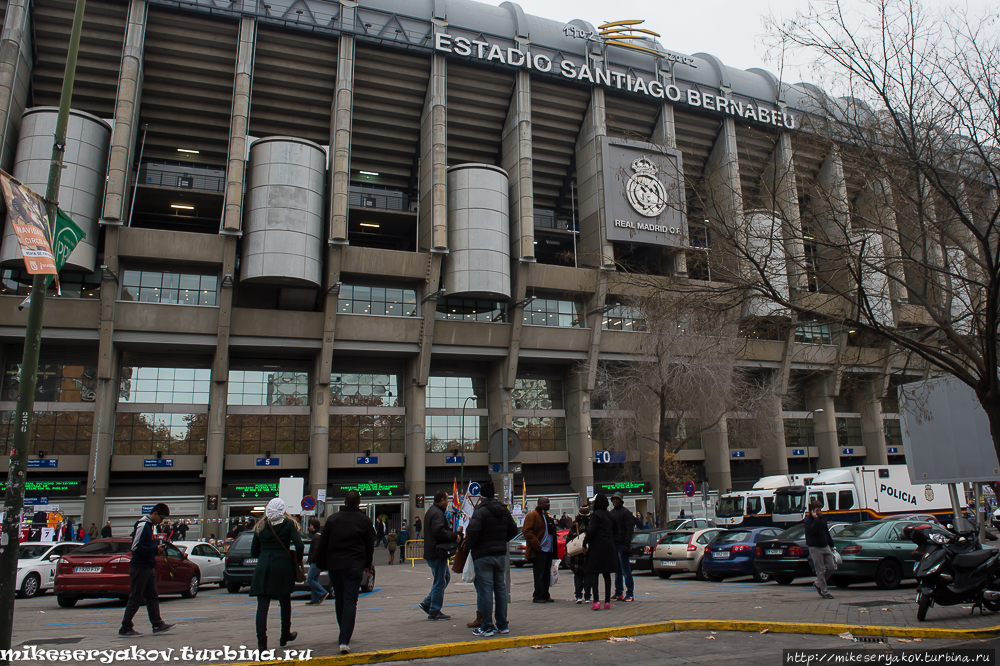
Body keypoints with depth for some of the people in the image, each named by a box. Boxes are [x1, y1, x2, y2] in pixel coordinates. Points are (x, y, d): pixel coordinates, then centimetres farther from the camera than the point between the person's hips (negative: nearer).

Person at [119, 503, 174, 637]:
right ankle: (125, 628, 9)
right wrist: (155, 549, -18)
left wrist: (157, 549, 5)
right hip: (139, 567, -10)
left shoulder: (150, 525, 14)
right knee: (135, 599, -1)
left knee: (152, 597, 9)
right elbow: (135, 547, -22)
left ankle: (157, 625, 12)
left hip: (148, 568, 10)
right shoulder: (142, 525, -16)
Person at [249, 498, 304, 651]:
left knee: (262, 606, -1)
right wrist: (298, 559, 5)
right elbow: (299, 545, -12)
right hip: (283, 567, -1)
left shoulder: (260, 526, 8)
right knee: (285, 604, 17)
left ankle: (262, 642, -10)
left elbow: (254, 552, 10)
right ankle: (285, 636, 31)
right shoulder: (289, 524, 0)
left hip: (263, 568, 1)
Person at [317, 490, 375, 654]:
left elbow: (322, 544, 5)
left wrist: (325, 564, 16)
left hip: (334, 566, 2)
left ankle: (344, 634, 29)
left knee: (339, 600, 17)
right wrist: (367, 565, 21)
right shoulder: (364, 521, 2)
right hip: (354, 566, -2)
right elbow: (370, 546, 7)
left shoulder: (332, 519, 5)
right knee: (350, 602, -4)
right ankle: (345, 641, -14)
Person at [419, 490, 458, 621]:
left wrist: (453, 534, 12)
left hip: (432, 551, 11)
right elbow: (439, 532, -28)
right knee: (439, 582, -2)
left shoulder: (431, 511, 18)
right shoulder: (437, 513, -18)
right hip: (437, 552, -11)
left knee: (446, 576, 19)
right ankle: (434, 612, 6)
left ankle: (427, 602, 19)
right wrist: (454, 536, -17)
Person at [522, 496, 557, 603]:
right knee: (539, 575, -2)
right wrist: (536, 545, -18)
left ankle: (545, 595, 20)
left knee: (547, 574, 12)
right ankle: (538, 597, 4)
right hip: (539, 551, -8)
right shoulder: (532, 516, -9)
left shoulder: (548, 516, 18)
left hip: (548, 550, 8)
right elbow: (527, 531, -16)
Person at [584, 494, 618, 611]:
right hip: (609, 547, 6)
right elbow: (615, 529, 21)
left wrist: (585, 542, -10)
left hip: (597, 547, -6)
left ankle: (596, 600, -13)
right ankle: (607, 601, 11)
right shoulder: (610, 515, 10)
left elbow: (591, 531, -19)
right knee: (607, 574, 11)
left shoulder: (595, 515, -11)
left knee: (593, 572, -2)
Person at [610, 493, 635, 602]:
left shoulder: (625, 512, -6)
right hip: (614, 544, 8)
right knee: (617, 570, 11)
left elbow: (629, 529, -12)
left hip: (622, 544, -8)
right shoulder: (611, 513, 17)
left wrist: (627, 544, -19)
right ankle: (619, 593, 16)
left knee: (625, 569, -6)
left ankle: (630, 594, -1)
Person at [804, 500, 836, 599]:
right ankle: (824, 592, 5)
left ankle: (818, 584, 22)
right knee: (821, 570, -3)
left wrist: (831, 544, 21)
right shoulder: (808, 520, -10)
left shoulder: (823, 518, 11)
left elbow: (826, 532, 21)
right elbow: (813, 530, -28)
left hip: (825, 547, 7)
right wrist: (815, 519, -25)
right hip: (815, 548, -7)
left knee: (831, 567, 5)